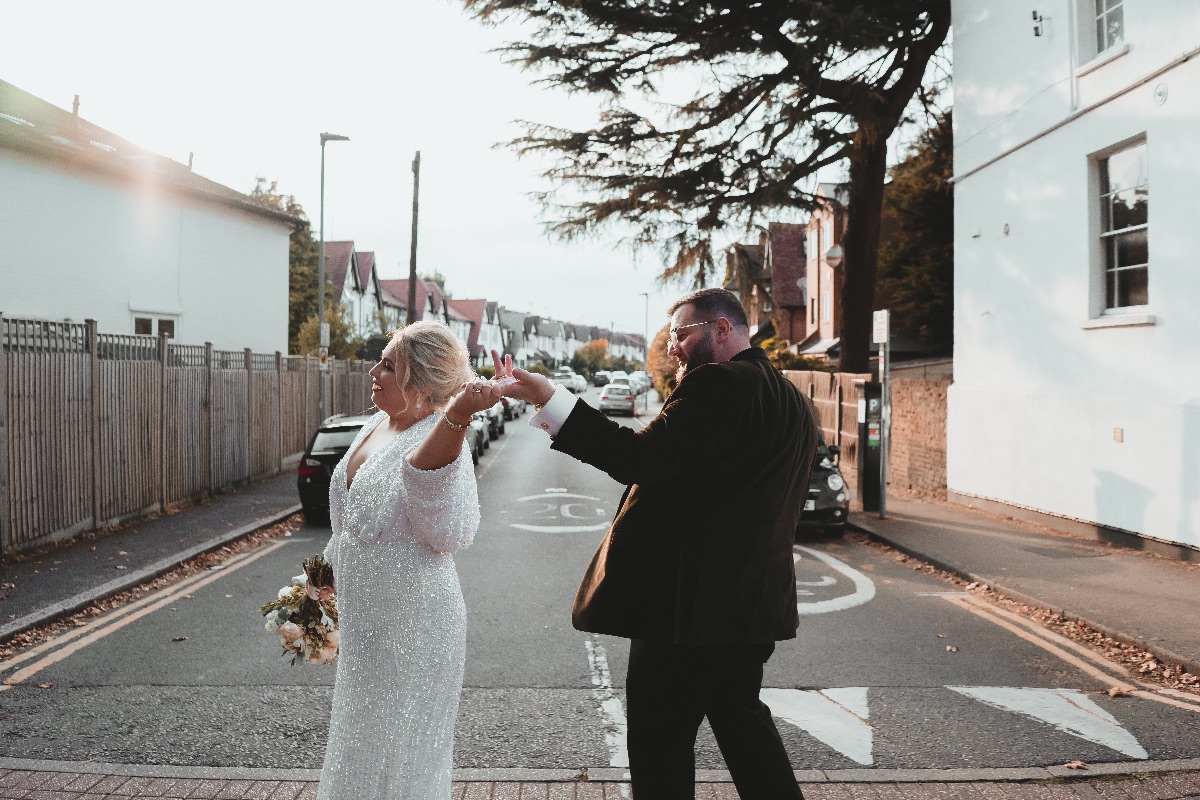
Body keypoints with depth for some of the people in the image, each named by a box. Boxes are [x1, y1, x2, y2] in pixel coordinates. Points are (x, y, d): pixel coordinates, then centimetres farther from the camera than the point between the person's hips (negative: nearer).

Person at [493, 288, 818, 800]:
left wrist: (547, 398, -25)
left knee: (661, 742, 4)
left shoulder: (719, 383, -16)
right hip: (754, 601, 9)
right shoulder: (793, 403, 14)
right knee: (741, 718, 23)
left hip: (689, 599, -9)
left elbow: (638, 459, -25)